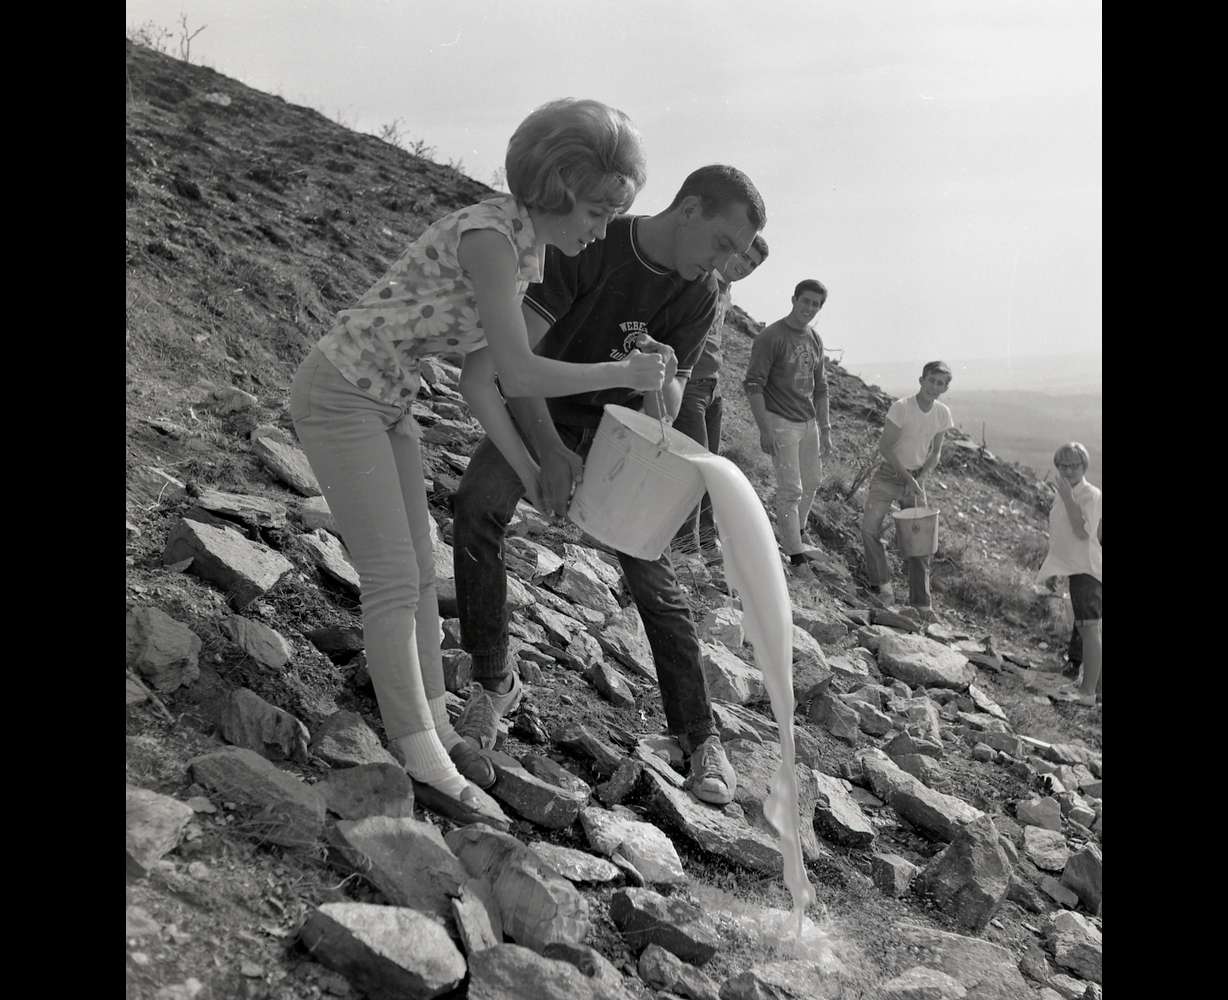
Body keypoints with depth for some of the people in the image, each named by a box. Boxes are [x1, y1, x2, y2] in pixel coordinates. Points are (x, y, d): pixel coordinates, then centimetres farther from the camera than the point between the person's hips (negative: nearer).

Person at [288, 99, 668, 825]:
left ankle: (433, 725, 23)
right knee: (394, 580, -7)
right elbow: (518, 375, -24)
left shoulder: (525, 255, 6)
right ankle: (425, 762, 3)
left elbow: (480, 383, 8)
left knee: (418, 570, 10)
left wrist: (530, 476, 5)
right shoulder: (489, 235, -23)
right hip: (338, 394, -9)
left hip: (385, 401, 9)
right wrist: (625, 373, -14)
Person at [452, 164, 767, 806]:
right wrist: (549, 452, -42)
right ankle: (493, 681, -10)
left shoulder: (698, 296, -13)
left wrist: (659, 378, -39)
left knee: (651, 572, -7)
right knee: (477, 506, -26)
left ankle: (699, 735, 3)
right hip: (540, 410, -1)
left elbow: (667, 401, -14)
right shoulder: (588, 245, -25)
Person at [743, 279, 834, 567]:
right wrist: (764, 430, -19)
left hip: (809, 422, 7)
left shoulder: (815, 339, 10)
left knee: (811, 483, 17)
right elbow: (752, 384, -15)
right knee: (790, 489, -7)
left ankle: (798, 530, 37)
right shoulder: (771, 337, -12)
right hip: (781, 422, -7)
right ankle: (795, 550, -2)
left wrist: (825, 429, 15)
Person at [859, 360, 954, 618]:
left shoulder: (942, 413, -3)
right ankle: (882, 583, 0)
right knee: (869, 529, -20)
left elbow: (935, 453, 6)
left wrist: (920, 478, -9)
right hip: (889, 474, -4)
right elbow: (884, 446, -15)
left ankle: (921, 603, 7)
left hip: (916, 478, 4)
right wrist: (907, 477, -17)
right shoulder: (902, 407, -18)